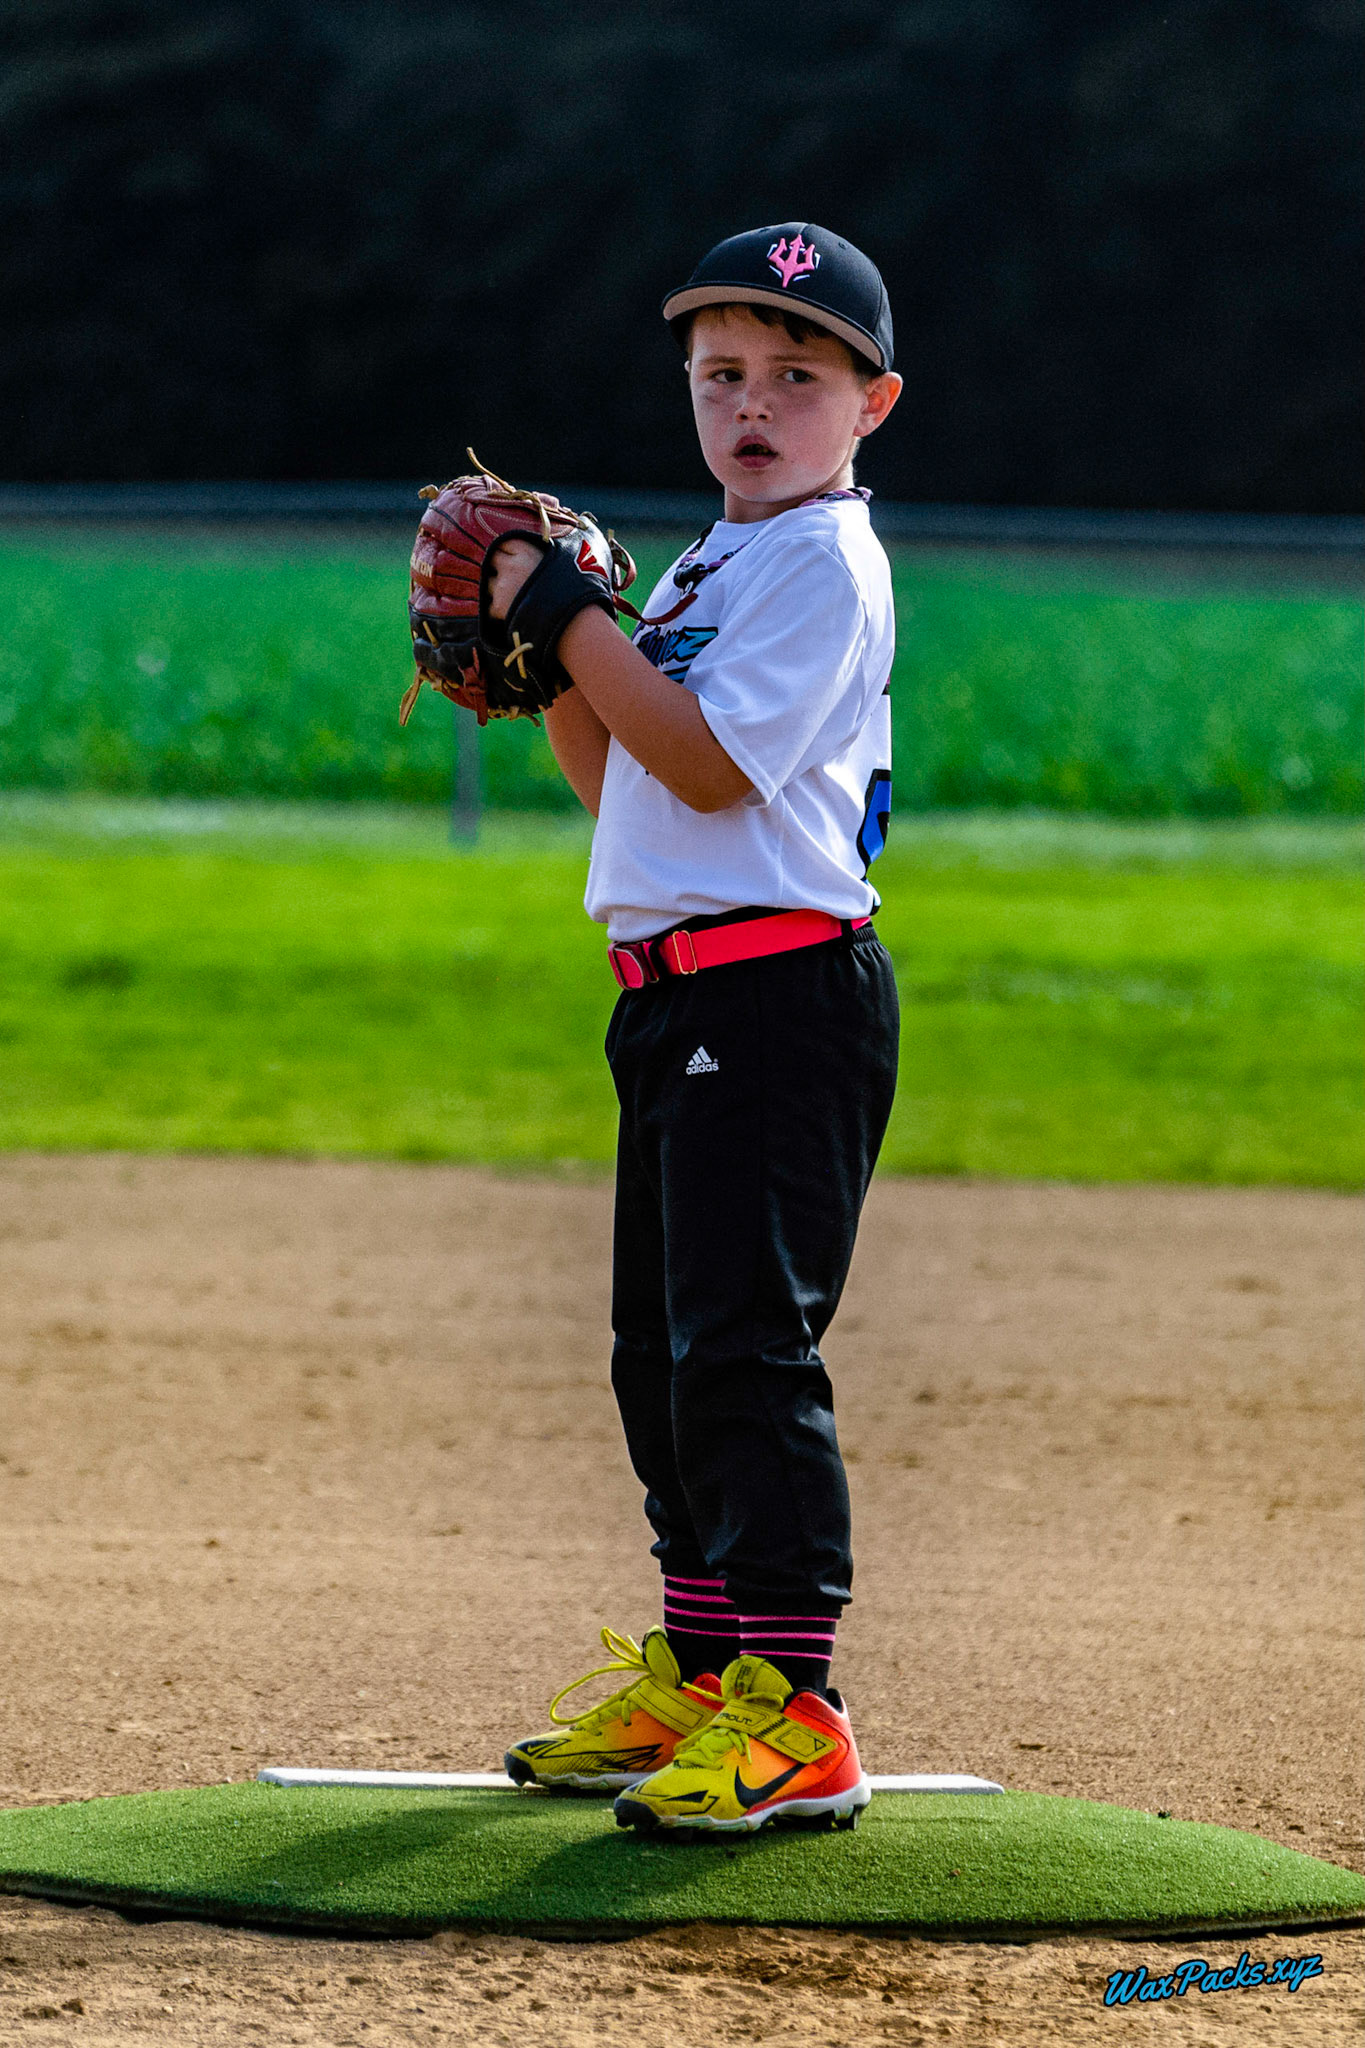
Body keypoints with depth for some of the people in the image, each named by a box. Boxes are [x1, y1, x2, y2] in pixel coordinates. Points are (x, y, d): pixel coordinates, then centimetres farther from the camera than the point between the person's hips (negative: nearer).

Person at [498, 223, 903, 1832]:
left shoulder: (825, 562, -10)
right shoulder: (701, 574, 19)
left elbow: (710, 765, -19)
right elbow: (621, 782, 20)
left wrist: (572, 619, -16)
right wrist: (538, 655, 7)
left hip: (782, 986, -10)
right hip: (678, 1001, 10)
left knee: (745, 1339, -15)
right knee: (664, 1349, 17)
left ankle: (794, 1716, -17)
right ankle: (694, 1680, 29)